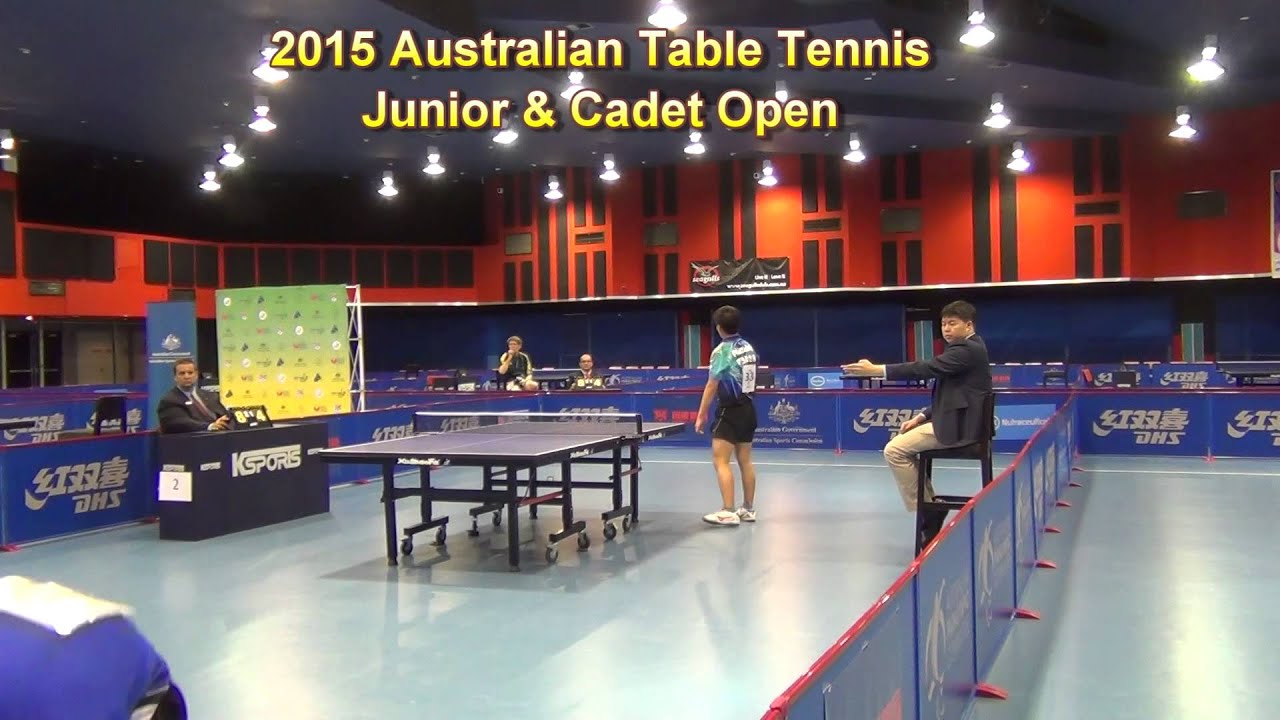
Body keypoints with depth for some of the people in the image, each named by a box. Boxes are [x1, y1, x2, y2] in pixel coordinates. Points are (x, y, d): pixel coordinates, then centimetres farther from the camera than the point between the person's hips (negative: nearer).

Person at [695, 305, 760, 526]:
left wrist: (701, 415, -9)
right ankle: (748, 509, 19)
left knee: (720, 461, -6)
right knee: (745, 461, 13)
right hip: (748, 408, 8)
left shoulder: (722, 350, -14)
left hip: (730, 411, -8)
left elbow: (712, 386, -13)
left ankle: (728, 512, -11)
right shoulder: (748, 348, 7)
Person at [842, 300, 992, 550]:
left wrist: (876, 370, -29)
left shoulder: (968, 349, -16)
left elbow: (928, 368, -26)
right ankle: (929, 502, 16)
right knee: (901, 441, 18)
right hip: (954, 419, 11)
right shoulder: (966, 348, 16)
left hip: (959, 425, -11)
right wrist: (921, 417, 6)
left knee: (895, 450, -13)